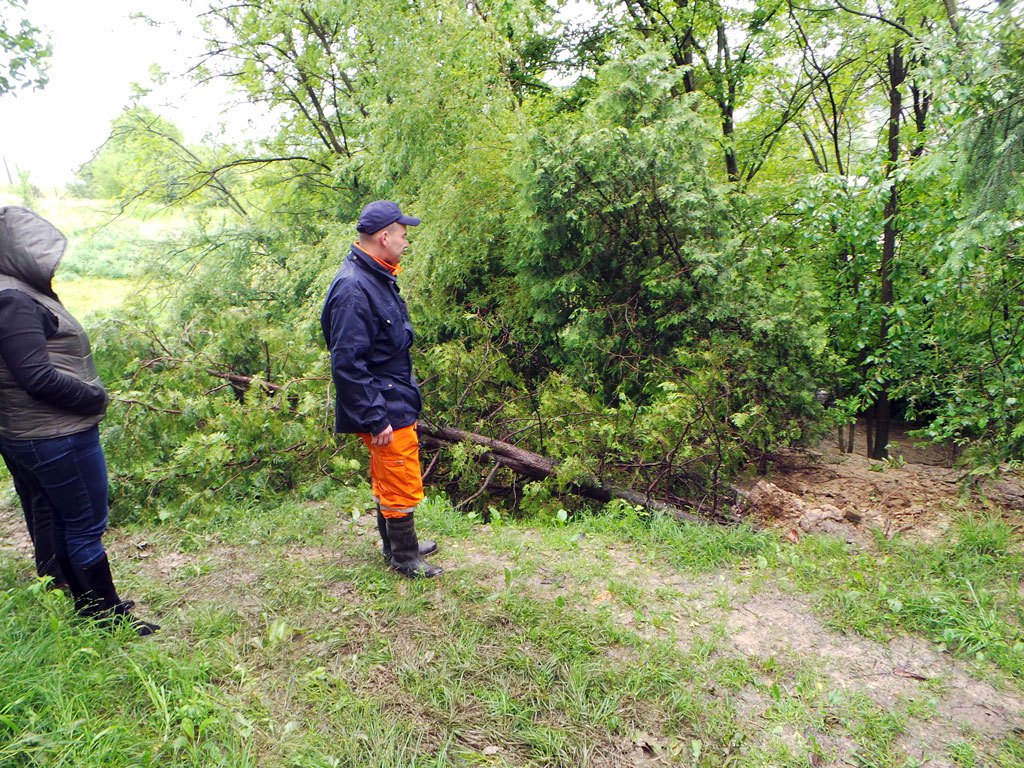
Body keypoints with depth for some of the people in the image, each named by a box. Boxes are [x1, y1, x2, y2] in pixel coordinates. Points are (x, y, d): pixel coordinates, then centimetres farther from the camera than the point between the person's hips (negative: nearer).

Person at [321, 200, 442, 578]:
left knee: (388, 480, 22)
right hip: (384, 410, -10)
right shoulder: (353, 289, -24)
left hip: (396, 403, 10)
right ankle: (404, 558, 22)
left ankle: (396, 544, 39)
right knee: (402, 485, 4)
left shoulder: (378, 278, 9)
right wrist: (376, 420, -24)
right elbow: (347, 364, -27)